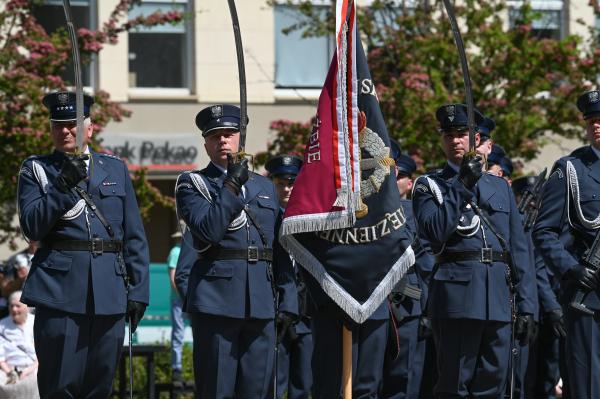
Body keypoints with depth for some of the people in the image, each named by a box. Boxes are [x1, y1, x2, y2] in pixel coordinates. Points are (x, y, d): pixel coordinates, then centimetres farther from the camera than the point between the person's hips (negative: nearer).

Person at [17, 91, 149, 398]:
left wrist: (137, 292, 6)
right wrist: (63, 186, -14)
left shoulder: (116, 169, 15)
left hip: (110, 296, 3)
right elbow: (31, 227, -5)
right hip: (60, 290, -3)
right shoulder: (36, 169, 8)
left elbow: (134, 237, 13)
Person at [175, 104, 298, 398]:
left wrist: (287, 302, 10)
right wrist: (232, 185, -12)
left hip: (261, 304, 4)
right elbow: (208, 230, -12)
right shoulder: (193, 184, 6)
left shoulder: (264, 186, 20)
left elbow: (280, 250, 18)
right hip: (216, 299, -4)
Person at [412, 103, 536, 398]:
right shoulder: (429, 185, 7)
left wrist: (525, 306, 9)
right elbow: (434, 232, -11)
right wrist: (462, 185, -12)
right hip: (457, 295, -4)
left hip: (499, 298, 4)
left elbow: (519, 249, 16)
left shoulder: (500, 186, 18)